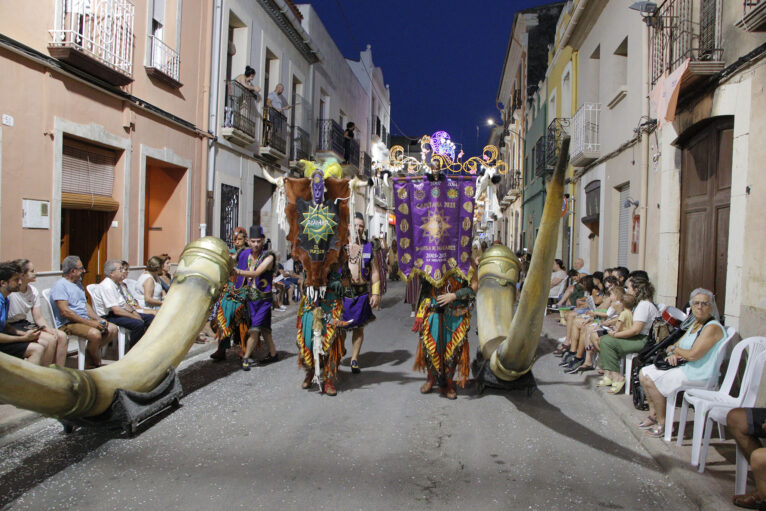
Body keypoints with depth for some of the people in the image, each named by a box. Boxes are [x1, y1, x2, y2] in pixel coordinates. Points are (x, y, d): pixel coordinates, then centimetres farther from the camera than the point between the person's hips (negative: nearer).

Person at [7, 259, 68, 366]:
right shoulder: (9, 294, -19)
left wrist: (49, 329, -15)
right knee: (50, 339, -24)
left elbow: (38, 318, 4)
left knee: (61, 336, -9)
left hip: (25, 324, 8)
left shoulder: (33, 291, 5)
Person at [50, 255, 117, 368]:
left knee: (113, 329, -7)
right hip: (68, 323, -9)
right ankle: (96, 363, -7)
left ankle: (89, 353, -2)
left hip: (85, 320, 9)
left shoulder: (78, 283, 20)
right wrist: (90, 323, -21)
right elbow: (65, 311, -19)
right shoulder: (60, 285, -10)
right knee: (95, 334, -32)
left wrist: (98, 319, 2)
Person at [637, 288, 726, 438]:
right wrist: (673, 354, -7)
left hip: (698, 373, -10)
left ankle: (663, 424, -5)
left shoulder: (712, 327, -18)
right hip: (682, 365, 10)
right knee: (644, 373, 3)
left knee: (650, 380, -18)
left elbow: (693, 355, -25)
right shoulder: (695, 324, 13)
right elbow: (679, 343, 17)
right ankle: (653, 414, 10)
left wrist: (674, 349, -6)